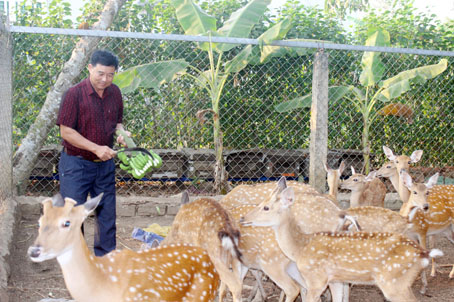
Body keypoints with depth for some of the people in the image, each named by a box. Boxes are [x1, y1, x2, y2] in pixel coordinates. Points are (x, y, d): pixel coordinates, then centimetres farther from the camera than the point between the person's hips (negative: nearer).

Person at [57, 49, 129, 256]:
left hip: (105, 164, 5)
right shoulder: (74, 94, -14)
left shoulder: (115, 93, 3)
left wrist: (121, 133, -7)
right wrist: (96, 148, -21)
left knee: (107, 214, 10)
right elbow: (66, 131, -15)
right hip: (76, 164, -5)